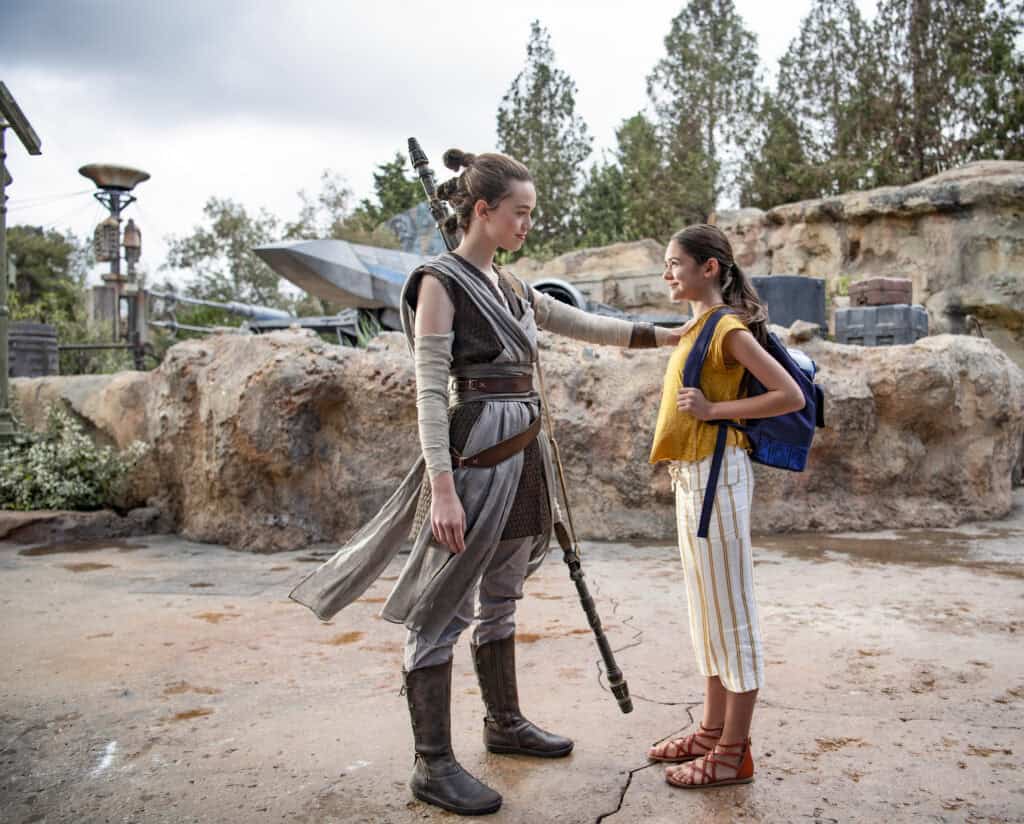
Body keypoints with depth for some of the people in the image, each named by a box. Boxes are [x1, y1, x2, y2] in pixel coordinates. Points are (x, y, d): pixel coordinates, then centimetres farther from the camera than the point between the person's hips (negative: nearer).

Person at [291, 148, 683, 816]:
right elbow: (430, 390, -15)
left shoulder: (512, 288, 15)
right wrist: (442, 487, -22)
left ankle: (505, 723, 34)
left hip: (522, 457, 9)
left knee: (500, 601, 19)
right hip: (475, 458, -8)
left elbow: (583, 324, 25)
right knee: (443, 611, -1)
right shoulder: (440, 282, -8)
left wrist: (662, 336, 22)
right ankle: (433, 765, 9)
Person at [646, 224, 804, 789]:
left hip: (716, 475, -10)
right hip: (690, 477, 10)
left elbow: (790, 396, -17)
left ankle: (734, 752, 11)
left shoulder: (727, 328, -12)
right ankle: (713, 731, 29)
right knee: (706, 610, 16)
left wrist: (712, 410, -19)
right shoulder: (697, 328, 14)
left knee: (730, 611, -1)